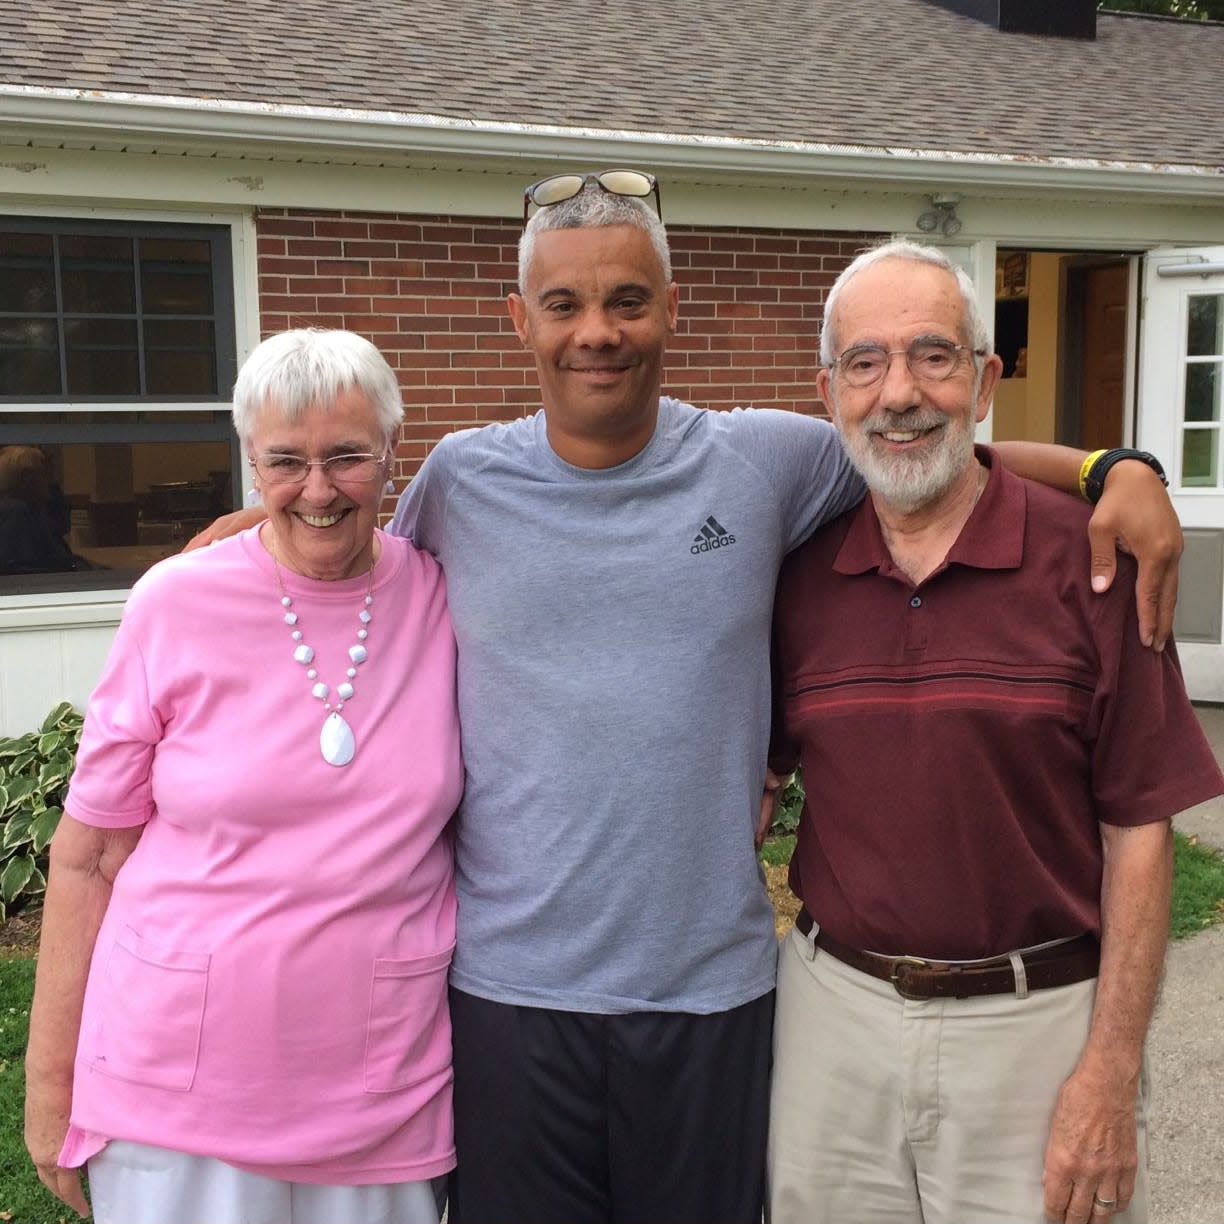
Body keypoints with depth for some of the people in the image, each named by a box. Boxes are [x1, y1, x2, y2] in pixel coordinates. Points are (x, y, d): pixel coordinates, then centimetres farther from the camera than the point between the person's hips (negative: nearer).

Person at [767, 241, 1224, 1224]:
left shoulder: (1084, 558, -9)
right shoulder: (797, 571, 0)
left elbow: (1139, 829, -7)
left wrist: (1111, 1074, -10)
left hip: (1037, 1023, -2)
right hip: (835, 1010, 3)